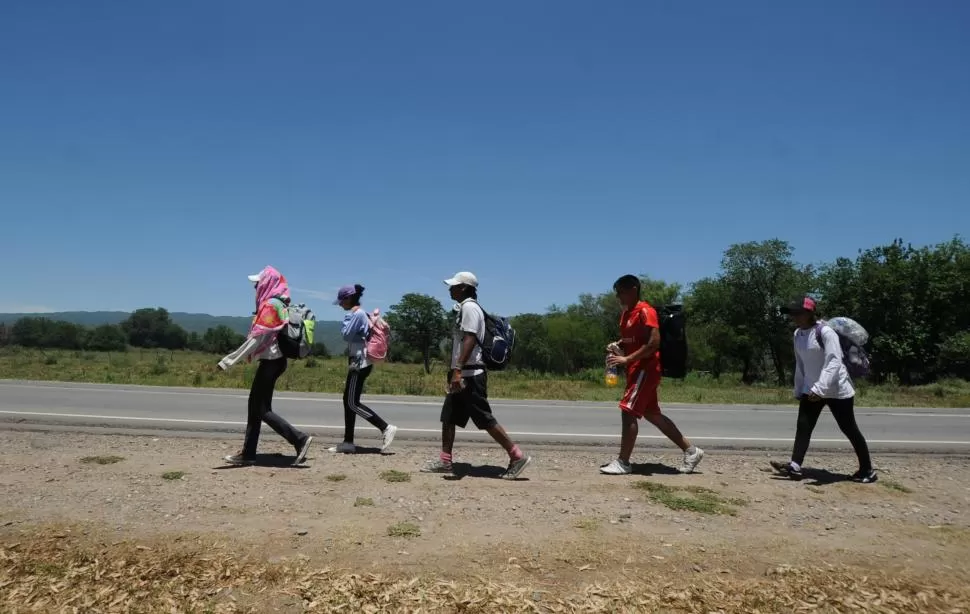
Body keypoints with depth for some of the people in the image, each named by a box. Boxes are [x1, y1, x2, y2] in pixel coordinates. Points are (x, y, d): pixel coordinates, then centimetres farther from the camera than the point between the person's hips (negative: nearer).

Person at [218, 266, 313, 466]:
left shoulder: (270, 305, -16)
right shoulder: (280, 304, 12)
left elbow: (256, 338, -19)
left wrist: (228, 361, -16)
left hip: (270, 361, -10)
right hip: (275, 360, 10)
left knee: (262, 409, -4)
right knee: (255, 405, 13)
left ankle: (299, 438, -7)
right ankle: (248, 453, 19)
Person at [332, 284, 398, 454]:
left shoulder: (357, 314, -14)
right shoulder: (359, 314, 16)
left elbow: (346, 334, -15)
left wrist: (347, 317, -4)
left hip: (359, 363, -10)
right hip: (358, 362, 10)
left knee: (353, 403, -7)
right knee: (348, 401, 10)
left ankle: (386, 428, -7)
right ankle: (348, 442, 13)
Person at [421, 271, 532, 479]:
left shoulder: (470, 307, -13)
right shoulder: (464, 308, 18)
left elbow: (470, 340, -24)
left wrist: (458, 370, -30)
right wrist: (455, 371, 23)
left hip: (470, 374, -10)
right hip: (462, 374, 10)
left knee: (484, 419, -7)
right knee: (448, 416, 12)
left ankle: (517, 456, -1)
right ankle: (445, 461, 19)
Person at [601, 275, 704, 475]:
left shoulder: (645, 311, -14)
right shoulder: (626, 313, 15)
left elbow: (654, 343, -22)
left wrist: (626, 360, -25)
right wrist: (616, 347, 5)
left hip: (645, 369, -10)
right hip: (636, 370, 10)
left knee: (628, 411, -11)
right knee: (652, 414, 13)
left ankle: (623, 462, -3)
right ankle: (691, 451, 22)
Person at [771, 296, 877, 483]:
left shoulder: (825, 332, -20)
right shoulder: (798, 334, 5)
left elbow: (834, 362, -28)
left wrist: (820, 388, -36)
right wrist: (798, 391, 15)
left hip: (836, 390, -7)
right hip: (811, 390, 7)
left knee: (849, 429, 4)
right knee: (803, 426, -2)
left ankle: (867, 470, 19)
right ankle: (795, 466, -5)